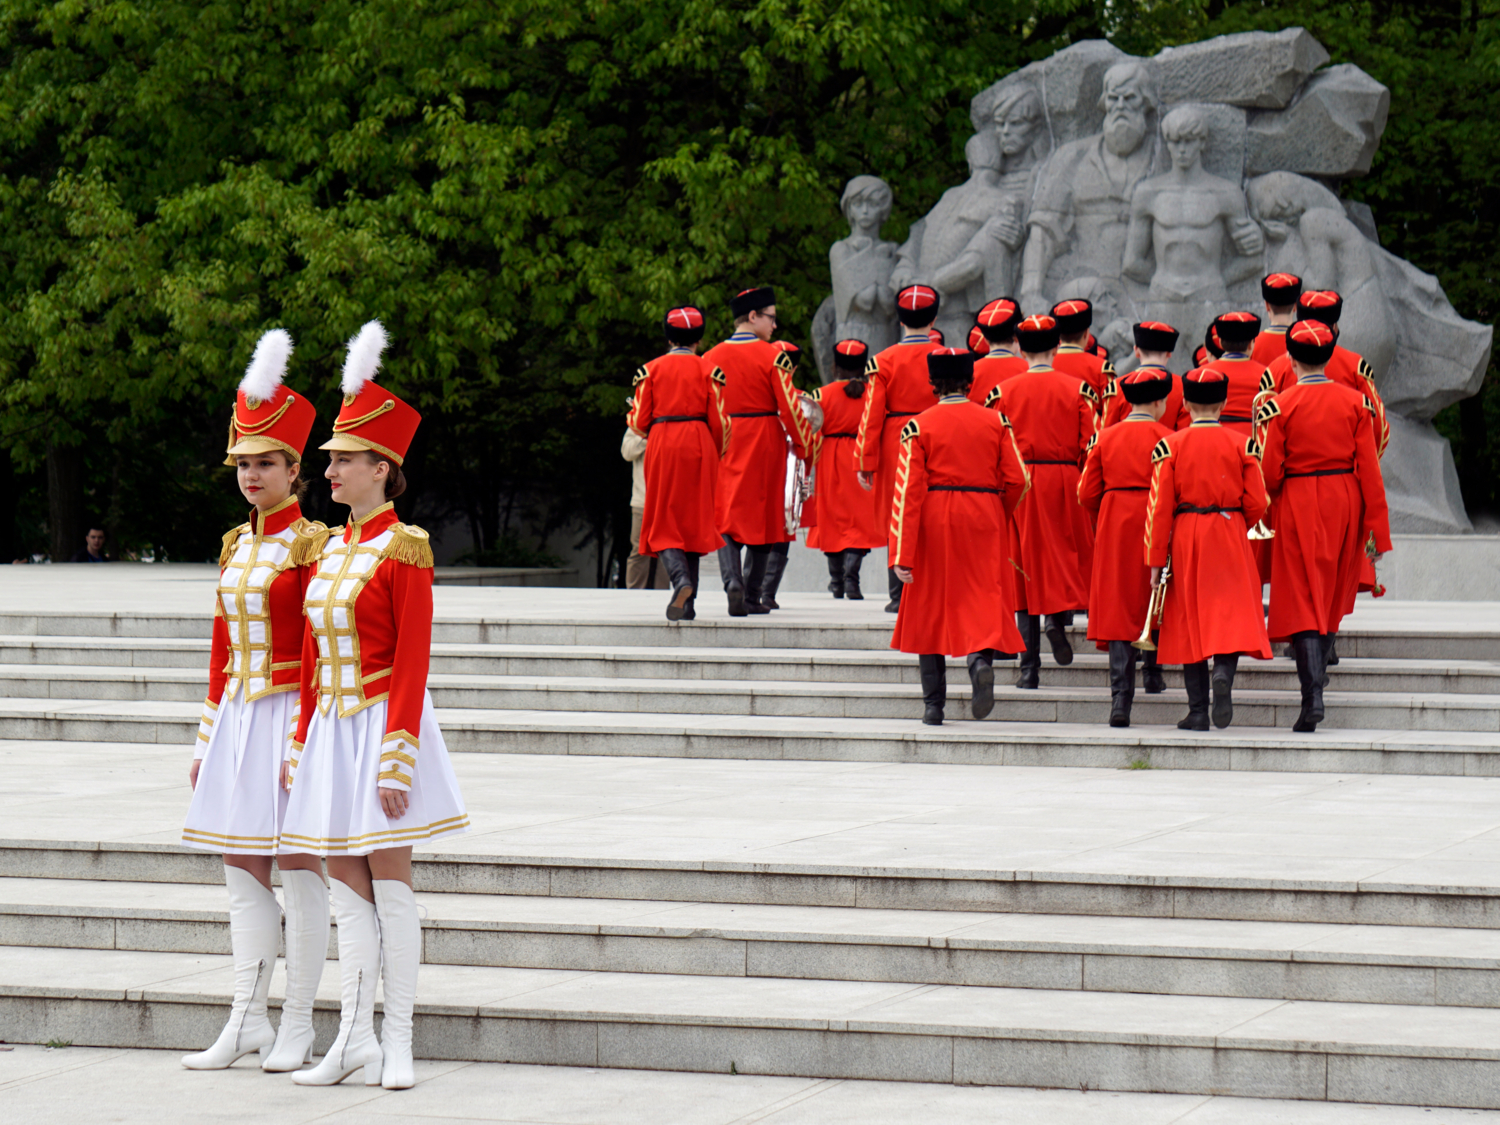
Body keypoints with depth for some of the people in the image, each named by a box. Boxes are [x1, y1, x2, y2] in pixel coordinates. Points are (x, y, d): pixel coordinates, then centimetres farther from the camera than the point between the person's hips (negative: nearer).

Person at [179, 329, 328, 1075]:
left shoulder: (312, 546, -8)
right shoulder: (235, 546, 12)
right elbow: (221, 651, 16)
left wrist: (303, 742, -17)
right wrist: (206, 741, 13)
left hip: (290, 717, -7)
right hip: (238, 719, 7)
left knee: (298, 870, -2)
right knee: (241, 871, 7)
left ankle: (297, 1027, 4)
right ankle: (247, 1020, 11)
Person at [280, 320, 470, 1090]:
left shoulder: (403, 549, -10)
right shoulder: (332, 550, 12)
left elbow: (414, 661, -14)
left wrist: (397, 761, -19)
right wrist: (301, 744, 13)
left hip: (383, 727, -7)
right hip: (332, 731, 7)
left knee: (389, 888, -3)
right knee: (348, 892, 8)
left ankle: (397, 1042, 3)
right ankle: (354, 1037, 11)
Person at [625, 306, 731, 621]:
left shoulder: (651, 369, 2)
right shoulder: (708, 370, 1)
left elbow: (639, 422, 0)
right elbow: (718, 421, -1)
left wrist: (644, 431, 24)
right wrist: (717, 454, 16)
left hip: (661, 445, -1)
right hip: (698, 444, 1)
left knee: (664, 524, 3)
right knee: (694, 521, 8)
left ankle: (680, 579, -25)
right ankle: (687, 603, 7)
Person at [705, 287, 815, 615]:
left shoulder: (711, 357, 4)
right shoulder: (772, 357, -9)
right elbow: (789, 406, -10)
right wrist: (803, 445, 3)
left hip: (723, 445, 3)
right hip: (765, 446, -3)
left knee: (726, 518, 3)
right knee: (763, 517, 9)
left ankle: (733, 581, -21)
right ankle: (752, 597, 12)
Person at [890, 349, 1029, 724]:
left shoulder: (918, 426, -4)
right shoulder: (995, 422, 2)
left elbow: (909, 491, -9)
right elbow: (1017, 480, 1)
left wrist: (903, 555, -9)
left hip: (934, 524, -1)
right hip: (982, 523, 1)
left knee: (931, 609, 10)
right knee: (982, 597, 6)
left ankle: (934, 706, 12)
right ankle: (982, 658, -27)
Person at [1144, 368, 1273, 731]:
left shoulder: (1170, 446, -3)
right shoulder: (1241, 444, -1)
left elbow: (1159, 507, -5)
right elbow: (1256, 503, -1)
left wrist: (1156, 560, -1)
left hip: (1185, 538, 0)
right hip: (1230, 538, 0)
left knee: (1190, 620, 6)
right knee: (1232, 613, 4)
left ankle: (1197, 711, 6)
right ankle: (1223, 673, -26)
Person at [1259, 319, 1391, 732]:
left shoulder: (1281, 404, -10)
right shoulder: (1354, 401, -2)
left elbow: (1271, 473, -9)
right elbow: (1369, 468, -3)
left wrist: (1277, 497, 15)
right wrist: (1376, 527, 1)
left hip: (1299, 506, -3)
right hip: (1345, 505, 3)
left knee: (1303, 601, -3)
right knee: (1333, 595, 21)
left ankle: (1312, 696, -17)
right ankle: (1316, 674, 37)